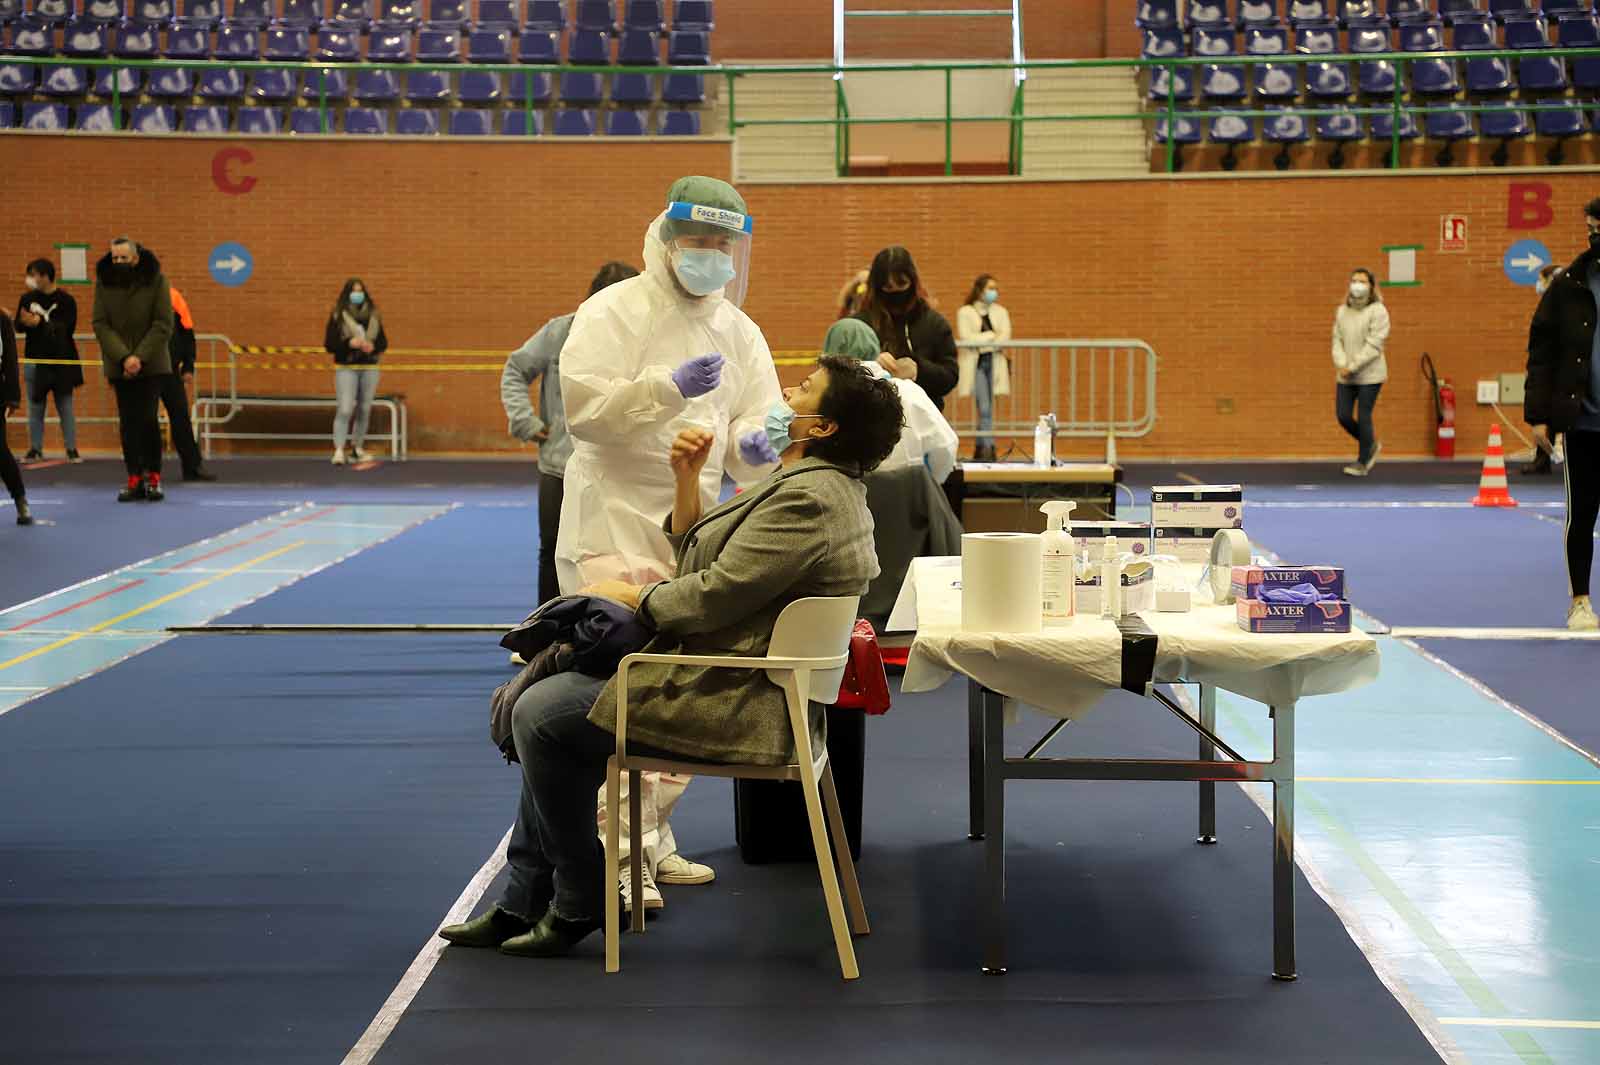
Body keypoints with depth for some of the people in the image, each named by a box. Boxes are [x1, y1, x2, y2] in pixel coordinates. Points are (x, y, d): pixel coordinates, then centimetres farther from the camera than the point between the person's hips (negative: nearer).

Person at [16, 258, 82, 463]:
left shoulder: (65, 300, -5)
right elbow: (19, 325, 3)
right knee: (35, 407, 6)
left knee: (65, 407, 2)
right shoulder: (27, 299, 7)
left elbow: (67, 328, -14)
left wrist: (39, 323, -23)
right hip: (35, 360, 3)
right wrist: (26, 321, -20)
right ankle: (35, 448, 13)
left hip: (61, 361, -3)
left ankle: (71, 448, 8)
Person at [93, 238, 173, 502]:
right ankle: (134, 481, 8)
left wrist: (141, 357, -16)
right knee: (128, 424, 3)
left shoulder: (156, 280, -6)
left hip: (151, 364, -2)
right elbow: (100, 324, -5)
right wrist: (124, 357, -17)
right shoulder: (104, 282, 0)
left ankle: (153, 479, 1)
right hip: (119, 367, 2)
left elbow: (163, 325, -9)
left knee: (148, 420, -8)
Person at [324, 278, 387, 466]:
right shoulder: (337, 316, -2)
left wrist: (373, 346, -10)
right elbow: (329, 344, -4)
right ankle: (338, 451, -16)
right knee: (345, 409, -14)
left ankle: (357, 448, 20)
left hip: (369, 368, 4)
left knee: (364, 410, 7)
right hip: (346, 368, -4)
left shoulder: (373, 315, 8)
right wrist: (349, 343, -19)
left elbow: (384, 342, 12)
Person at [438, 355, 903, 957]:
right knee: (543, 708, 15)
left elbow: (714, 595, -23)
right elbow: (698, 560, 19)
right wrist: (686, 481, 5)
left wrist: (631, 596, -7)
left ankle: (581, 902, 3)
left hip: (734, 707, -12)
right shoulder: (805, 485, 16)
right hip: (727, 683, 12)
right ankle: (524, 902, 18)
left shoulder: (807, 499, -20)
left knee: (541, 715, -10)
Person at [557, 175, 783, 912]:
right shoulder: (614, 312, -6)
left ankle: (655, 838, 24)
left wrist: (750, 444, -15)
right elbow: (582, 405, -17)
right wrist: (670, 387, -26)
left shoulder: (738, 332, 12)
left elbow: (756, 421, 9)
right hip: (616, 527, -7)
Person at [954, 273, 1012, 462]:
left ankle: (980, 448, 10)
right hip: (975, 363, -4)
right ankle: (988, 447, -13)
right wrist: (991, 336, -5)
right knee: (985, 409, -12)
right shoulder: (965, 312, 5)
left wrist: (982, 342, -12)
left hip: (995, 363, 4)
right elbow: (966, 337, -8)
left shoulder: (1001, 312, 17)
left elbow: (1005, 337, 2)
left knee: (986, 409, 3)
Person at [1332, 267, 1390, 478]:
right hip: (1346, 376, 6)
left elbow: (1373, 345, -15)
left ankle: (1363, 462, 13)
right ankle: (1371, 445, 30)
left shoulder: (1378, 311, -9)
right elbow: (1337, 340, 5)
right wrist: (1341, 364, -12)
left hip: (1369, 375, -6)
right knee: (1343, 416, 5)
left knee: (1363, 417, -2)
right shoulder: (1342, 311, 9)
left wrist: (1353, 366, -18)